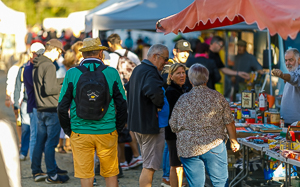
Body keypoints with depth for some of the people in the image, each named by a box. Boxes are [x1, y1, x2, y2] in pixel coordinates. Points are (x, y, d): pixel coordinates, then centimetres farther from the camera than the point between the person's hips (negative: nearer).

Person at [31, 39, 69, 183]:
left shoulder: (37, 66, 12)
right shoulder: (49, 66, -17)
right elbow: (49, 89, -22)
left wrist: (64, 80, 18)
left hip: (40, 109, 9)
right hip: (51, 109, -9)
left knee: (40, 141, 13)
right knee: (51, 142, -4)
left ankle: (36, 172, 19)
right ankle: (52, 175, 1)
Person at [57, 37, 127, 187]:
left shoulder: (72, 74, -4)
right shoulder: (112, 73, -3)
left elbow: (62, 107, -2)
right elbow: (122, 105, 1)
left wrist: (68, 130, 10)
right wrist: (118, 128, 13)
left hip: (80, 134, 0)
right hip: (107, 133, 0)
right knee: (111, 174, 13)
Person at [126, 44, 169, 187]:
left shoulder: (137, 70, 14)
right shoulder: (150, 72, -19)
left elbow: (128, 89, 27)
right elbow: (155, 92, -38)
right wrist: (161, 105, -20)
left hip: (137, 122, 10)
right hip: (150, 124, -10)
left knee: (148, 164, 20)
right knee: (150, 166, -4)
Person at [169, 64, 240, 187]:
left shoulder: (182, 100, 1)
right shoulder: (217, 97, -1)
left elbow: (173, 127, 6)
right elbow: (229, 122, 1)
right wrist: (233, 141, 15)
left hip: (188, 149, 1)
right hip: (214, 145, -1)